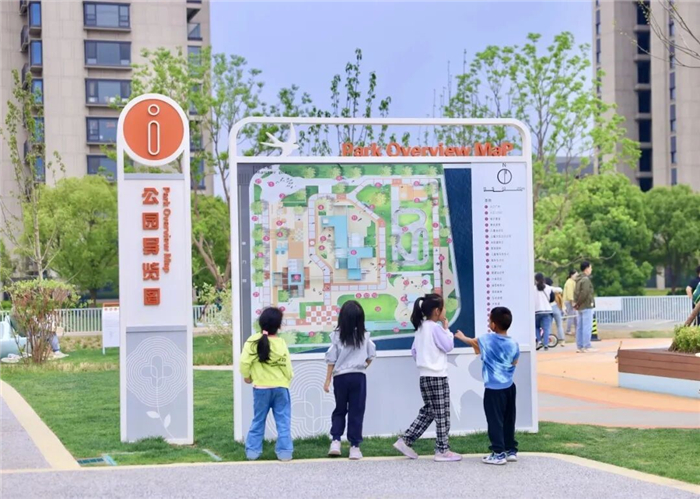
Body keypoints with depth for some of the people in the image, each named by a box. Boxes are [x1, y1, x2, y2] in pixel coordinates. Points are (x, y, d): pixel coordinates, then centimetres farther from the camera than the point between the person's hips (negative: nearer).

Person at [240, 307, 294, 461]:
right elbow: (287, 367, -6)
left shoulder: (253, 341, -9)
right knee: (283, 421, 6)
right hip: (280, 387, -1)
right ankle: (284, 452, 4)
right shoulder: (281, 343, -10)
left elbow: (244, 362, -10)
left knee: (258, 420, 13)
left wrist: (247, 376, 10)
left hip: (261, 388, 1)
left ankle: (252, 450, 13)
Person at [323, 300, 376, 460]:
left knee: (339, 410, 16)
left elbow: (331, 359, -4)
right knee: (356, 412, 5)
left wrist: (327, 380, 2)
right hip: (358, 377, 0)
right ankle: (354, 447, 3)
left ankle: (335, 441, 3)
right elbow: (371, 356, 5)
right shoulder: (364, 336, -3)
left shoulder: (337, 335, -6)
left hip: (340, 377, 0)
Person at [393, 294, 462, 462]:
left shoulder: (421, 327, 11)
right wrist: (446, 328, -5)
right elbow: (448, 346, -13)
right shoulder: (436, 328, -14)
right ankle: (442, 451, 4)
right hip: (437, 376, -9)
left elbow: (414, 350, 16)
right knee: (442, 414, 0)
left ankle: (405, 441, 12)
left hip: (425, 376, 9)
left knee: (427, 412, 16)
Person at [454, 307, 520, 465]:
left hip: (494, 389, -5)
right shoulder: (514, 344, -1)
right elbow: (514, 364, 11)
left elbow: (473, 342, 13)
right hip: (509, 387, 6)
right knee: (508, 421, 15)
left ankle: (499, 454, 0)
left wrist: (462, 337, 33)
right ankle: (511, 451, 21)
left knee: (495, 421, -1)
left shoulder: (487, 340, -9)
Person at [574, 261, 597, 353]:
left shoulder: (579, 279, 14)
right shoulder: (586, 279, -14)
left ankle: (579, 347, 13)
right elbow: (584, 293, -22)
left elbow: (576, 292, 12)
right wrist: (578, 304, -11)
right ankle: (587, 347, -7)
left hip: (580, 308, 9)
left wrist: (576, 303, 5)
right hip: (586, 307, -9)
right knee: (587, 327, -6)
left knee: (580, 327, 10)